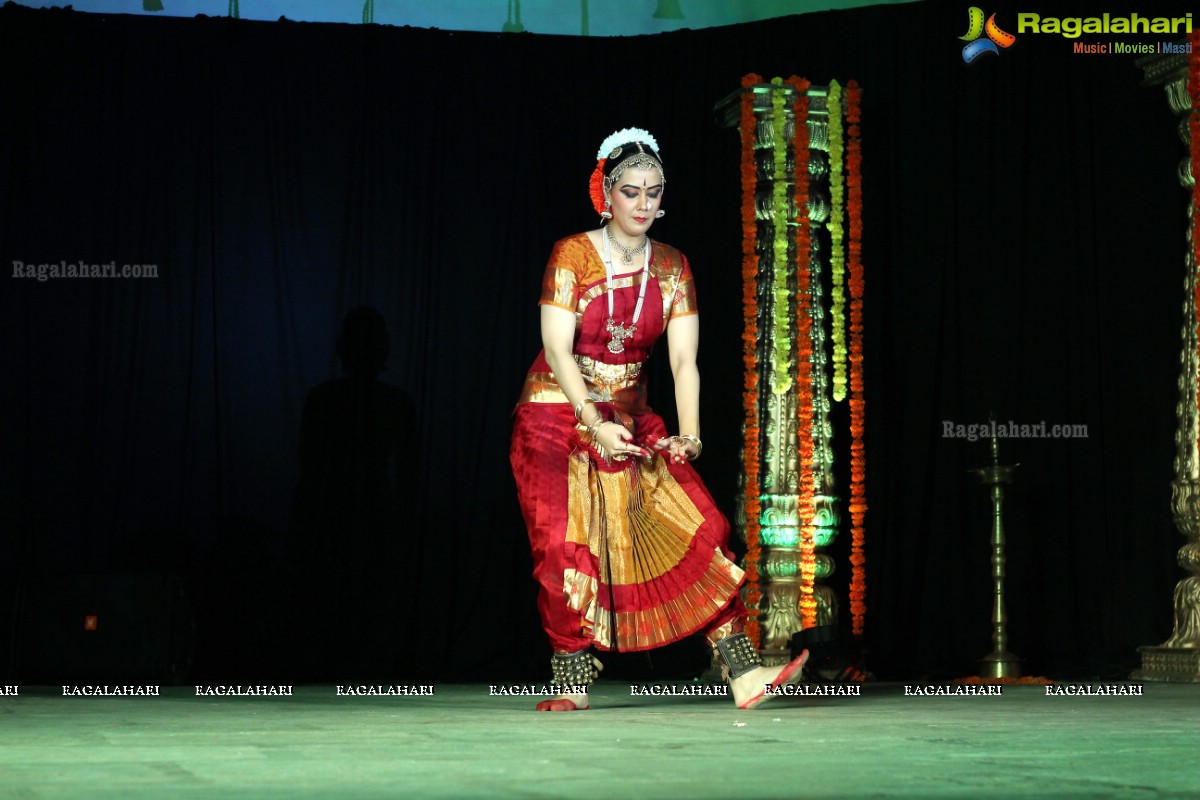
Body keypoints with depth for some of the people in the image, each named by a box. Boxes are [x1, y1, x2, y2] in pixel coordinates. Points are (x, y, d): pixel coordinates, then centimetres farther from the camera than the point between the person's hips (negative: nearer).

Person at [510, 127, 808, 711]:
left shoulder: (671, 268, 1)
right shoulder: (572, 256, -11)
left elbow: (683, 359, -7)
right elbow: (558, 349, -20)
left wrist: (688, 435, -24)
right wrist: (595, 424, -33)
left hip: (630, 420, 4)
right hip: (558, 416, -4)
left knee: (698, 527, -9)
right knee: (568, 547, -14)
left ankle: (742, 672, -11)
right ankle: (571, 684, -5)